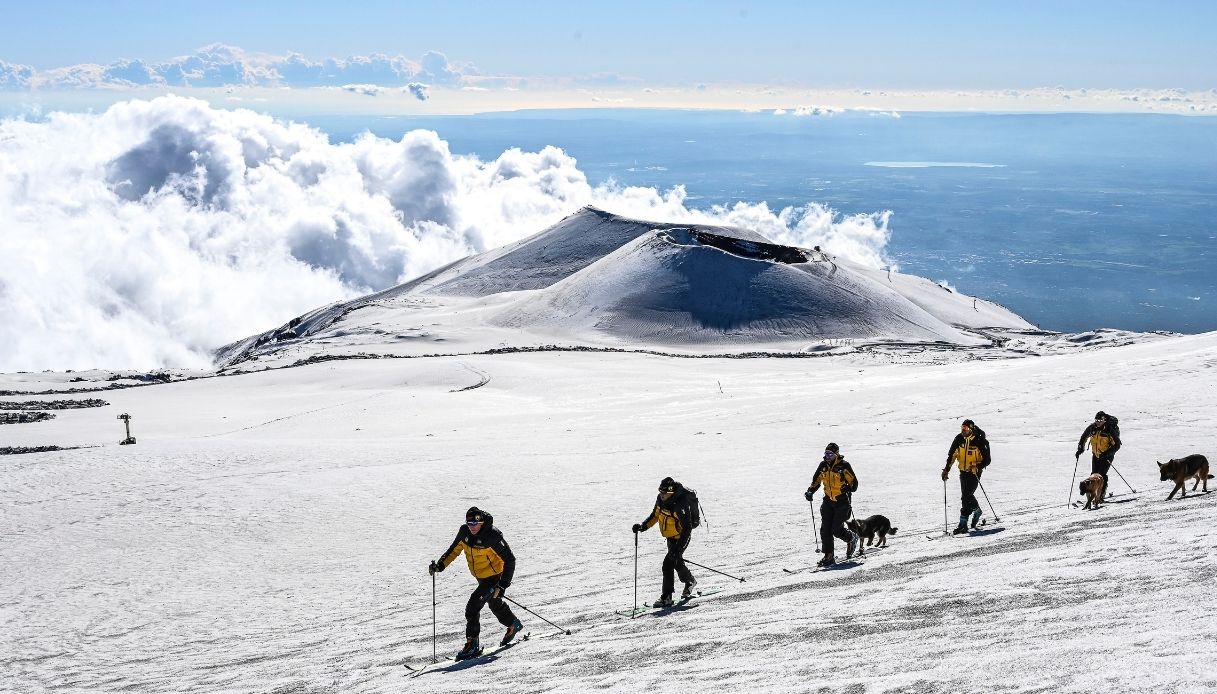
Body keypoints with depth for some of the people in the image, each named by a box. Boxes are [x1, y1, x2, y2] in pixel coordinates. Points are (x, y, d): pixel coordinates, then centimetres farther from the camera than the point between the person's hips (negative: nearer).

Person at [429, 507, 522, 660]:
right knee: (495, 604, 28)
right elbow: (454, 550, 7)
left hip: (494, 577, -8)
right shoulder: (464, 531, -9)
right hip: (480, 577, 8)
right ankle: (513, 625, 54)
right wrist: (440, 565, -7)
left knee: (472, 607, -18)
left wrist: (503, 584, -27)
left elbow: (509, 560, -23)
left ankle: (472, 645, -11)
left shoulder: (492, 536, -28)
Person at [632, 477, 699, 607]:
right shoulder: (660, 499, -9)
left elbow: (687, 529, -31)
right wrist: (643, 526, -7)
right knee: (677, 562, 24)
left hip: (681, 538, -8)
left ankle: (666, 597, -13)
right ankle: (690, 582, 52)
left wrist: (678, 548, -37)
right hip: (670, 537, 8)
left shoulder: (681, 505, -33)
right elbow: (655, 515, 8)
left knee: (668, 563, -18)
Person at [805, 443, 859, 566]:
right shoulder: (823, 465, 2)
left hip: (842, 502, -5)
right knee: (825, 529, -4)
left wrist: (849, 488, -28)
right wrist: (810, 491, -2)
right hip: (828, 501, 5)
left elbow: (854, 483, -9)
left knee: (836, 530, -6)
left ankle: (852, 538, 26)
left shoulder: (844, 466, -13)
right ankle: (829, 556, 4)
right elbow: (816, 481, 13)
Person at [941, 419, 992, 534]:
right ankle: (977, 511, 47)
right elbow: (952, 454, 6)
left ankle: (963, 524, -11)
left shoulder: (980, 441, -18)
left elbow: (986, 460, -13)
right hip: (963, 471, 6)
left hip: (974, 472, -6)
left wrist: (978, 467, -30)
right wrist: (947, 469, 0)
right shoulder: (959, 439, -4)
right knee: (967, 495, 19)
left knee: (966, 497, -14)